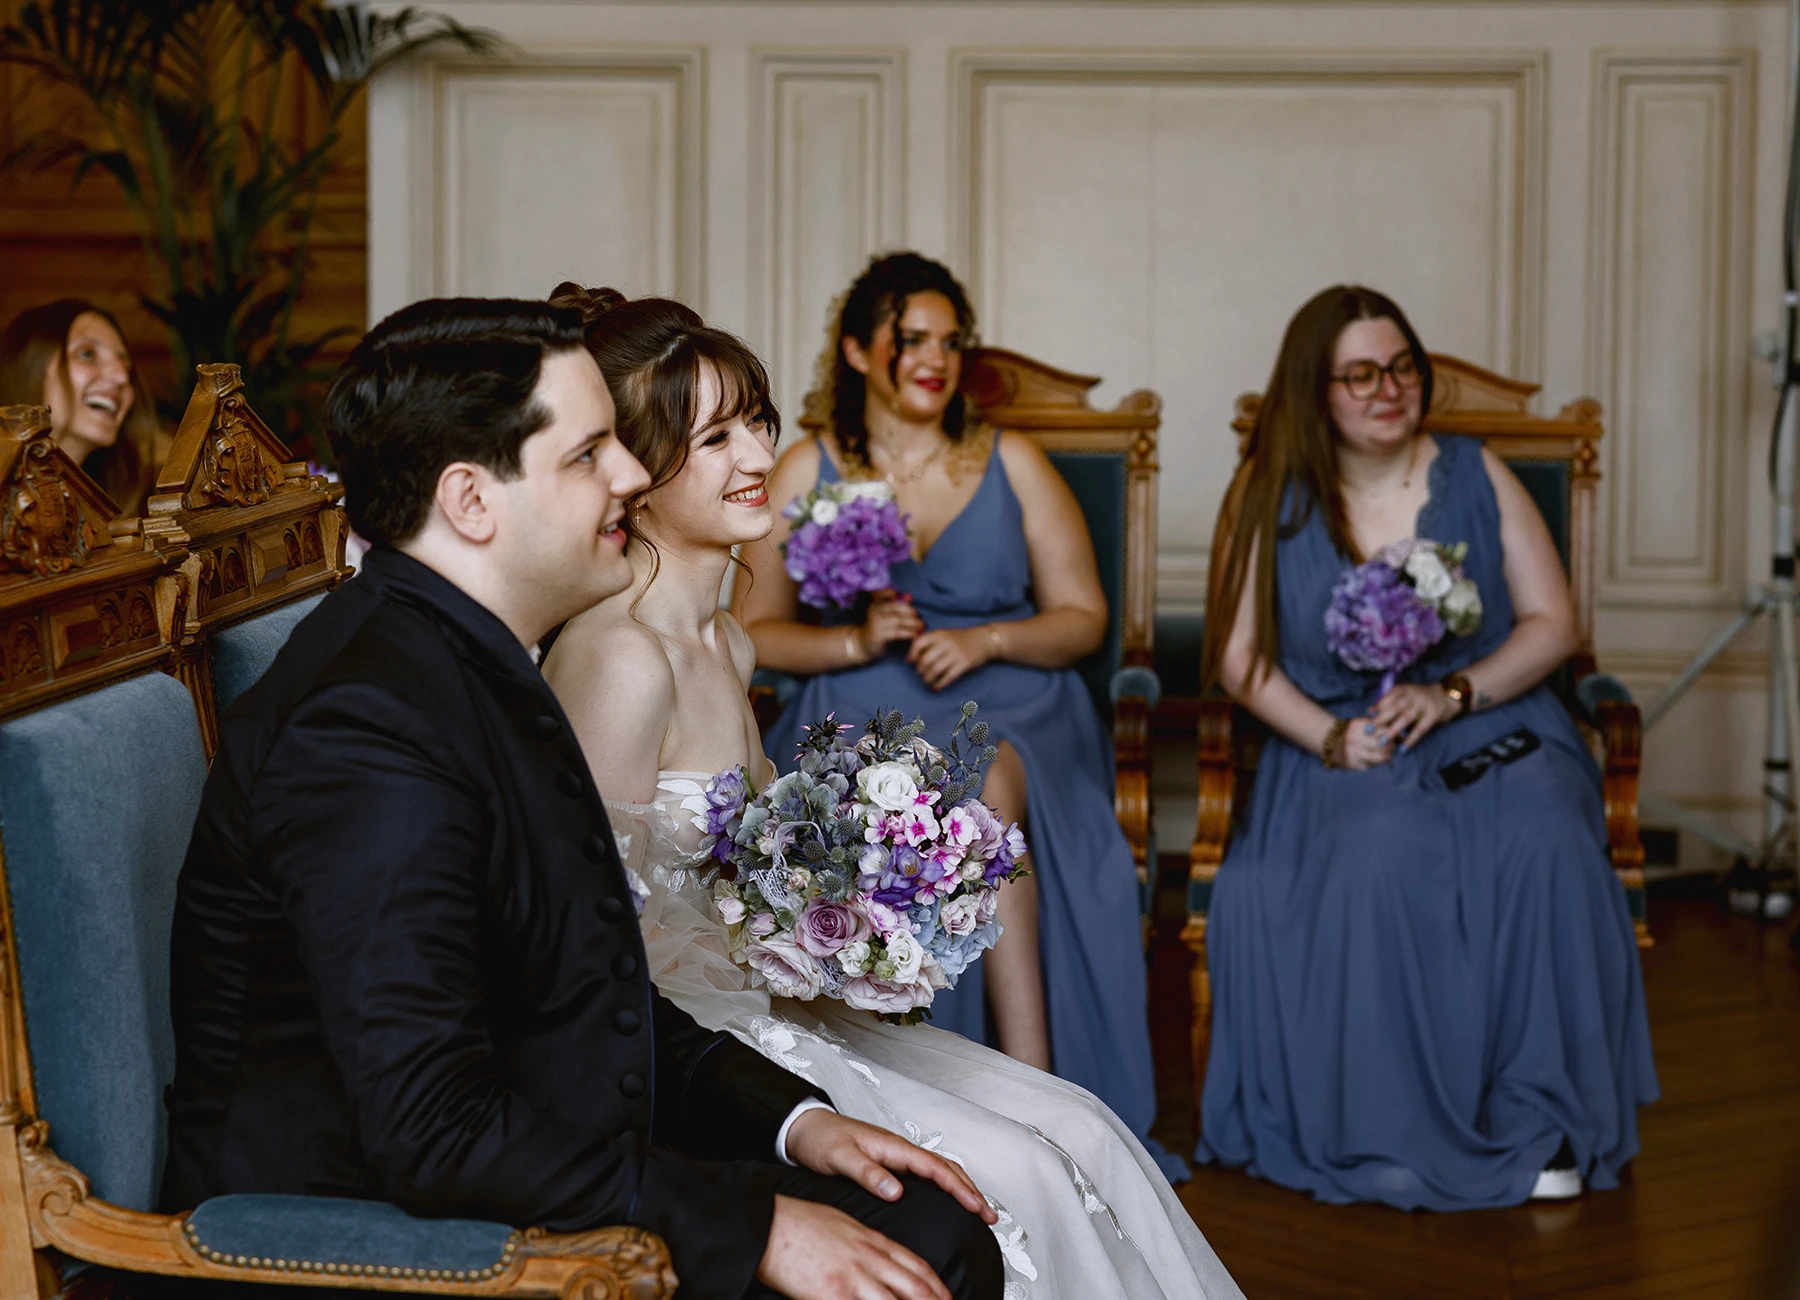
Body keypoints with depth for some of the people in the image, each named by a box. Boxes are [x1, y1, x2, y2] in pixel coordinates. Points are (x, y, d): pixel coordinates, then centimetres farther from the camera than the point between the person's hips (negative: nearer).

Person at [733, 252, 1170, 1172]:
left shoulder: (1012, 464, 12)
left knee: (990, 781, -36)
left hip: (1013, 711, 1)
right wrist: (854, 642, -9)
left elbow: (1083, 618, 10)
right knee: (984, 803, -34)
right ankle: (1035, 1093, -33)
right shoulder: (805, 473, 10)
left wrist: (986, 641, -9)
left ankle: (1032, 1088, -36)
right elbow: (755, 633, 9)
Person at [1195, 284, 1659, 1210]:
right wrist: (1329, 737, -15)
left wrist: (1450, 694, -12)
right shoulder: (1269, 495, 5)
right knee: (1378, 850, -35)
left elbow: (1552, 624, 5)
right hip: (1339, 745, -1)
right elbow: (1239, 657, 2)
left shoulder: (1475, 476, 8)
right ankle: (1386, 1132, -25)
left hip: (1487, 725, 1)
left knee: (1541, 841, -32)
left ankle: (1541, 1122, -20)